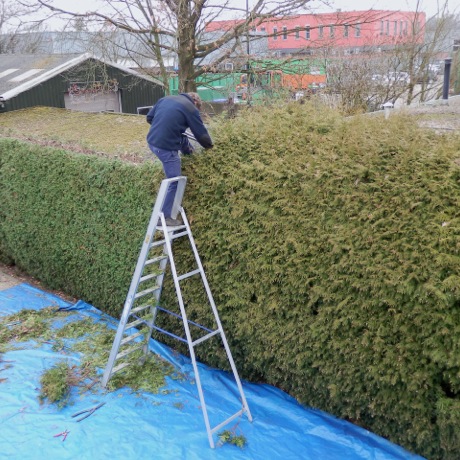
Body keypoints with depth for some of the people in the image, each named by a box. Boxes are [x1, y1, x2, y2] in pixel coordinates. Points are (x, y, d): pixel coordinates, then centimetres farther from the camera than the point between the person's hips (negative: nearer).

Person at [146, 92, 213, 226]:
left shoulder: (165, 98, 15)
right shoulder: (191, 108, -3)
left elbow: (149, 118, 19)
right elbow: (201, 133, 1)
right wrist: (210, 146, 20)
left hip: (152, 141, 8)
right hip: (166, 147, -8)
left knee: (184, 141, 30)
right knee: (173, 182, 2)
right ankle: (164, 217, 5)